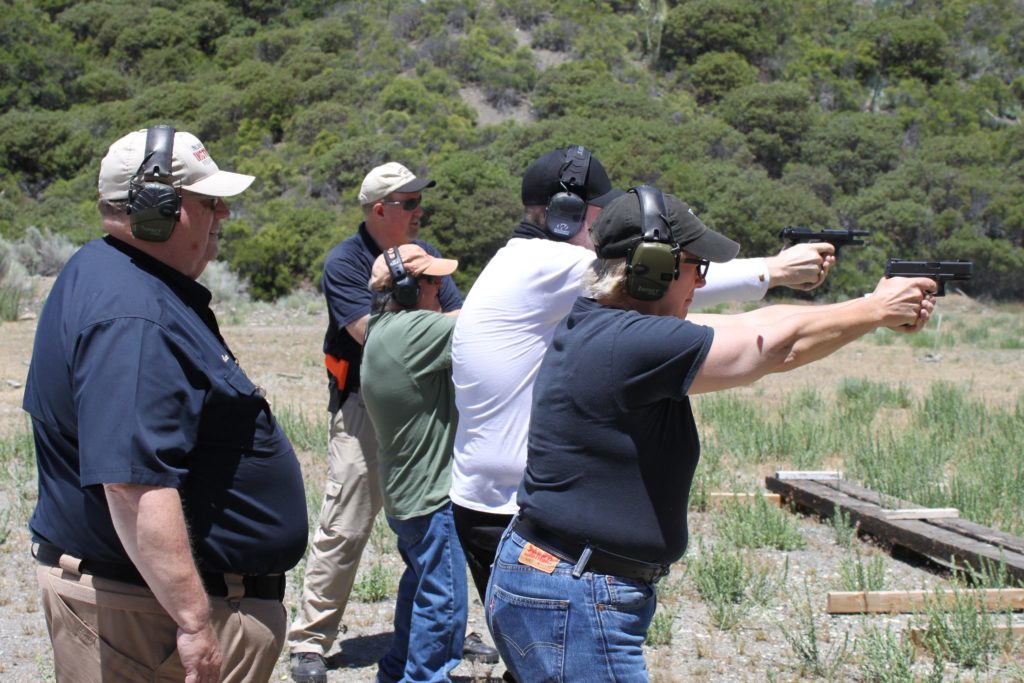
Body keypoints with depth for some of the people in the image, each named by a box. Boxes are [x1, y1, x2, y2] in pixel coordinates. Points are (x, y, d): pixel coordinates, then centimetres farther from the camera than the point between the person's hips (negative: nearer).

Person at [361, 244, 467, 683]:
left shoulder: (381, 330, 6)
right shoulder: (412, 329, -23)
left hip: (403, 491, 10)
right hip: (428, 494, -10)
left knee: (420, 583, 25)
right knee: (443, 600, 0)